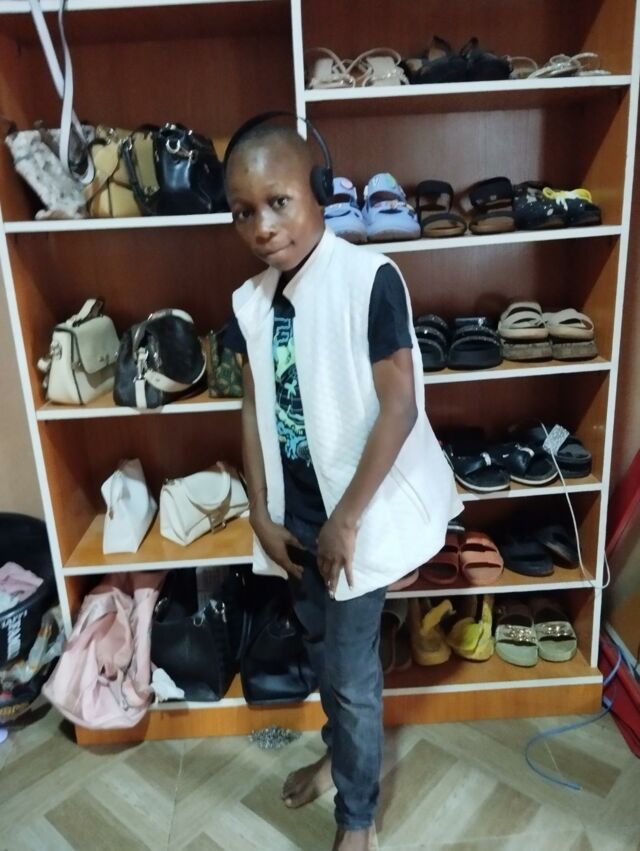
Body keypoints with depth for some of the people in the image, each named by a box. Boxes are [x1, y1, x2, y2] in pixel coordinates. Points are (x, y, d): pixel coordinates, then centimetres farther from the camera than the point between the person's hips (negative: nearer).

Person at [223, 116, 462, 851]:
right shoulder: (251, 302, 1)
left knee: (352, 674, 9)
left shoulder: (369, 279, -18)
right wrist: (261, 514, 2)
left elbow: (399, 407, -18)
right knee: (322, 653, 24)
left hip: (354, 516, -5)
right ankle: (339, 755, 51)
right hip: (293, 516, 6)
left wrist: (347, 519, -16)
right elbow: (254, 412, 5)